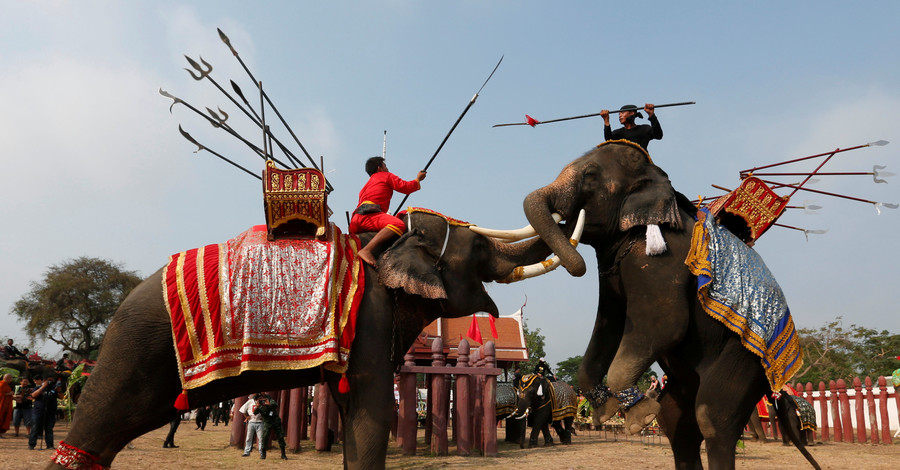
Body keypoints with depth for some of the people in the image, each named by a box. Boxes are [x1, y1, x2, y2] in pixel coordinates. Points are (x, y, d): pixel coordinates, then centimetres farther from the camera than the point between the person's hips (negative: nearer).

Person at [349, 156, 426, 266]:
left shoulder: (368, 183, 37)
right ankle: (367, 250, -47)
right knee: (399, 225, -32)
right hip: (368, 214, -9)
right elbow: (405, 187, 11)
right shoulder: (386, 176, 16)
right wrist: (418, 179, 29)